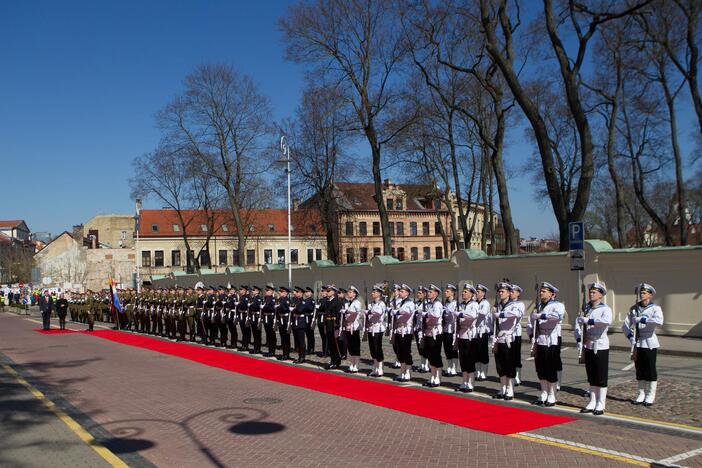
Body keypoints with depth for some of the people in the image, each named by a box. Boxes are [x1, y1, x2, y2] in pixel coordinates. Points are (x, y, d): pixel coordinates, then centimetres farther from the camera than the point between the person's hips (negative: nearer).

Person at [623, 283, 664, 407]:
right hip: (637, 343, 4)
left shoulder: (655, 308, -5)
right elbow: (626, 325, 9)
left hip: (649, 343, -4)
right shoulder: (634, 308, 8)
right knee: (639, 370, 11)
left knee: (650, 370, 2)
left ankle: (650, 396, 11)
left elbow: (659, 322, -26)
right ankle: (641, 394, 21)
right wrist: (630, 336, -7)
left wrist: (642, 319, -24)